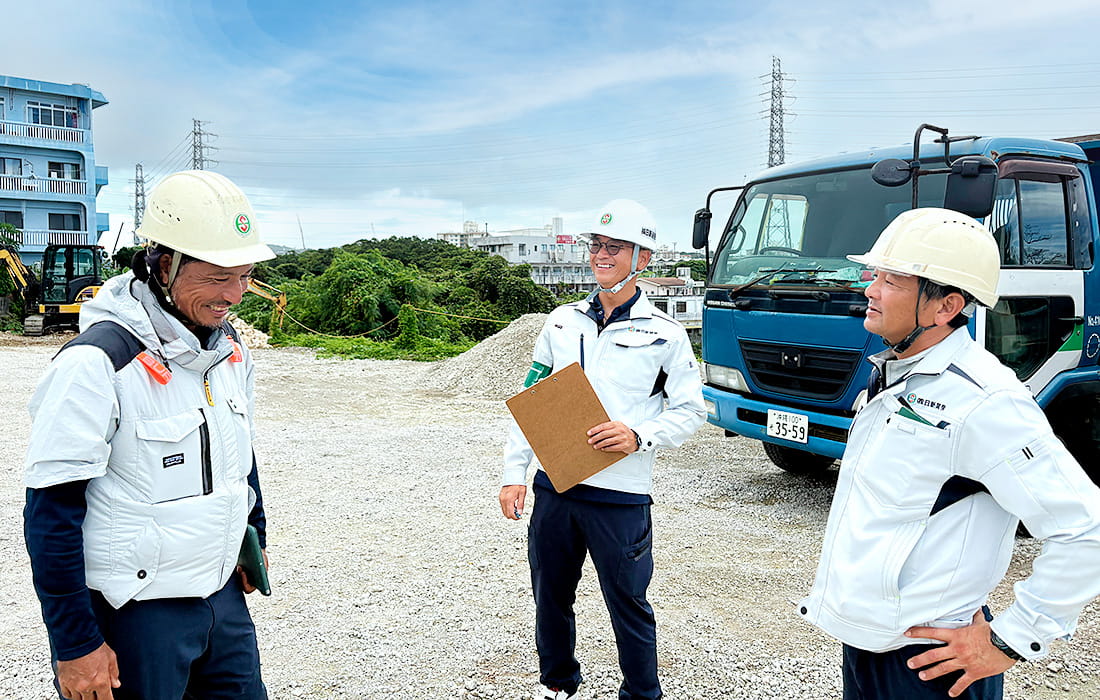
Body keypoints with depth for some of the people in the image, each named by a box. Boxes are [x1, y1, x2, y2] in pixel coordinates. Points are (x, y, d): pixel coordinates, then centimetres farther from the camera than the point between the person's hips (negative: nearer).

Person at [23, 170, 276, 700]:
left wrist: (255, 537, 20)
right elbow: (52, 513, -17)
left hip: (224, 595, 7)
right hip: (135, 613, -7)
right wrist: (75, 644, -15)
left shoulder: (228, 347, 2)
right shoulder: (97, 362, -20)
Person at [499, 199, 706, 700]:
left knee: (628, 604, 8)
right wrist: (514, 473, 3)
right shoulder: (561, 321, 7)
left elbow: (689, 411, 0)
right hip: (553, 486, 4)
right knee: (550, 596, 17)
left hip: (620, 494, -4)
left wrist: (639, 436, -18)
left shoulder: (665, 334, -3)